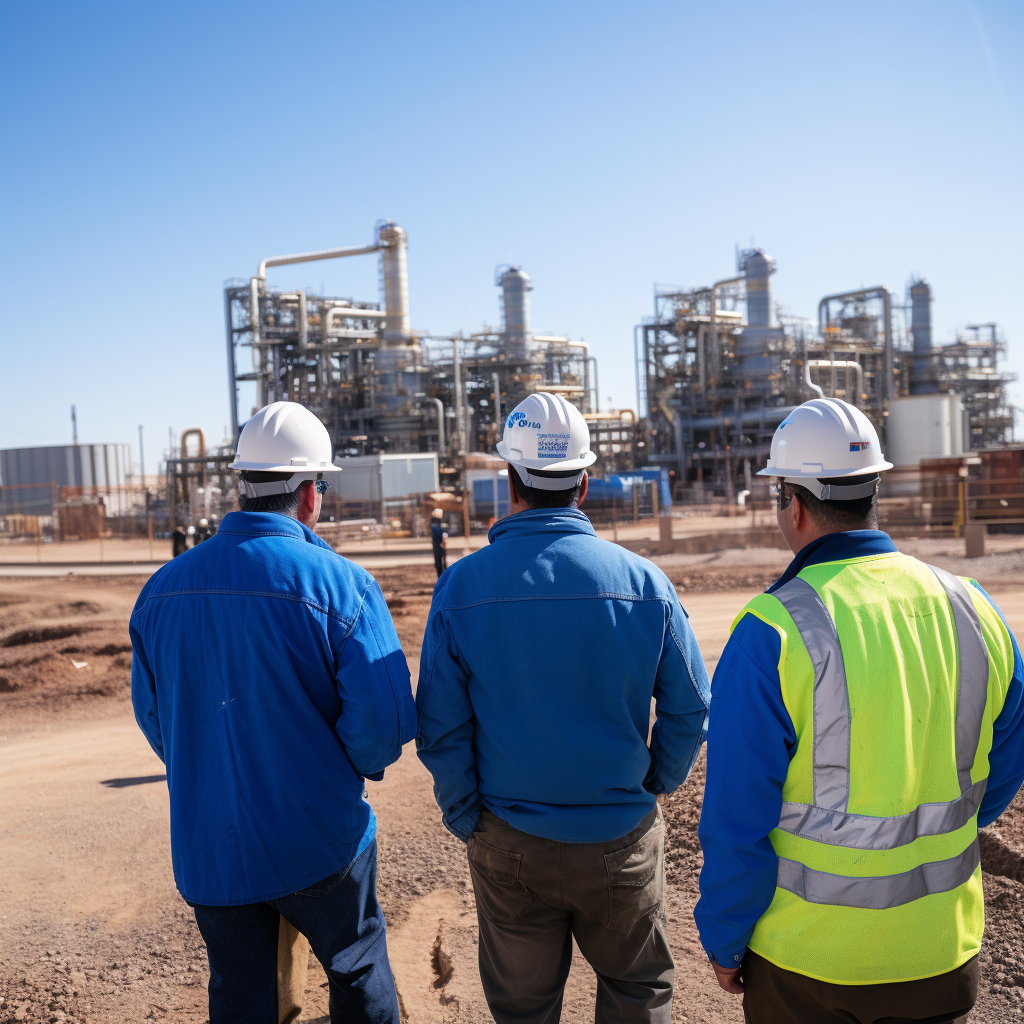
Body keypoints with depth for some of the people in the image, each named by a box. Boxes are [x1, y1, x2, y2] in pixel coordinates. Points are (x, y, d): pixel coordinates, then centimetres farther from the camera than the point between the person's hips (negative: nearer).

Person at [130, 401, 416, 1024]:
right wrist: (355, 768, 0)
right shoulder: (340, 584, -17)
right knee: (359, 973, 20)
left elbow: (152, 717, 7)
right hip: (319, 840, -3)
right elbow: (384, 718, -21)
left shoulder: (162, 588, -2)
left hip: (207, 851, 4)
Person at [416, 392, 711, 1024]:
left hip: (510, 848, 0)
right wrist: (652, 787, 10)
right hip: (623, 837, 0)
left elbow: (441, 731, -10)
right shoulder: (642, 580, -11)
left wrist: (466, 821, 3)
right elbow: (692, 710, -5)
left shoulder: (461, 587, -12)